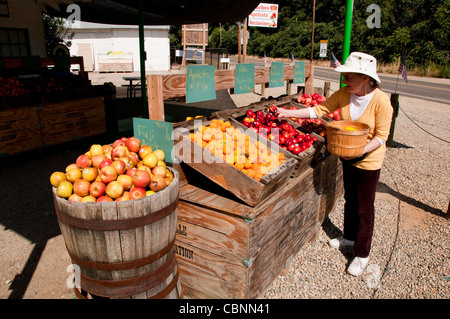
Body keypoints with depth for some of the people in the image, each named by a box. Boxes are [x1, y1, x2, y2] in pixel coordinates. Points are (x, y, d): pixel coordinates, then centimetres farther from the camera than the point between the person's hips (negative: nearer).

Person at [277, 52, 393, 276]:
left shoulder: (381, 101, -23)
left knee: (364, 207, 6)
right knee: (350, 199, 22)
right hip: (348, 158, 6)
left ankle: (362, 254, 23)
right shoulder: (344, 94, -9)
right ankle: (349, 237, 45)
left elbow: (382, 136, -19)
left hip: (369, 160, -5)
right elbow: (319, 110, -7)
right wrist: (289, 113, -15)